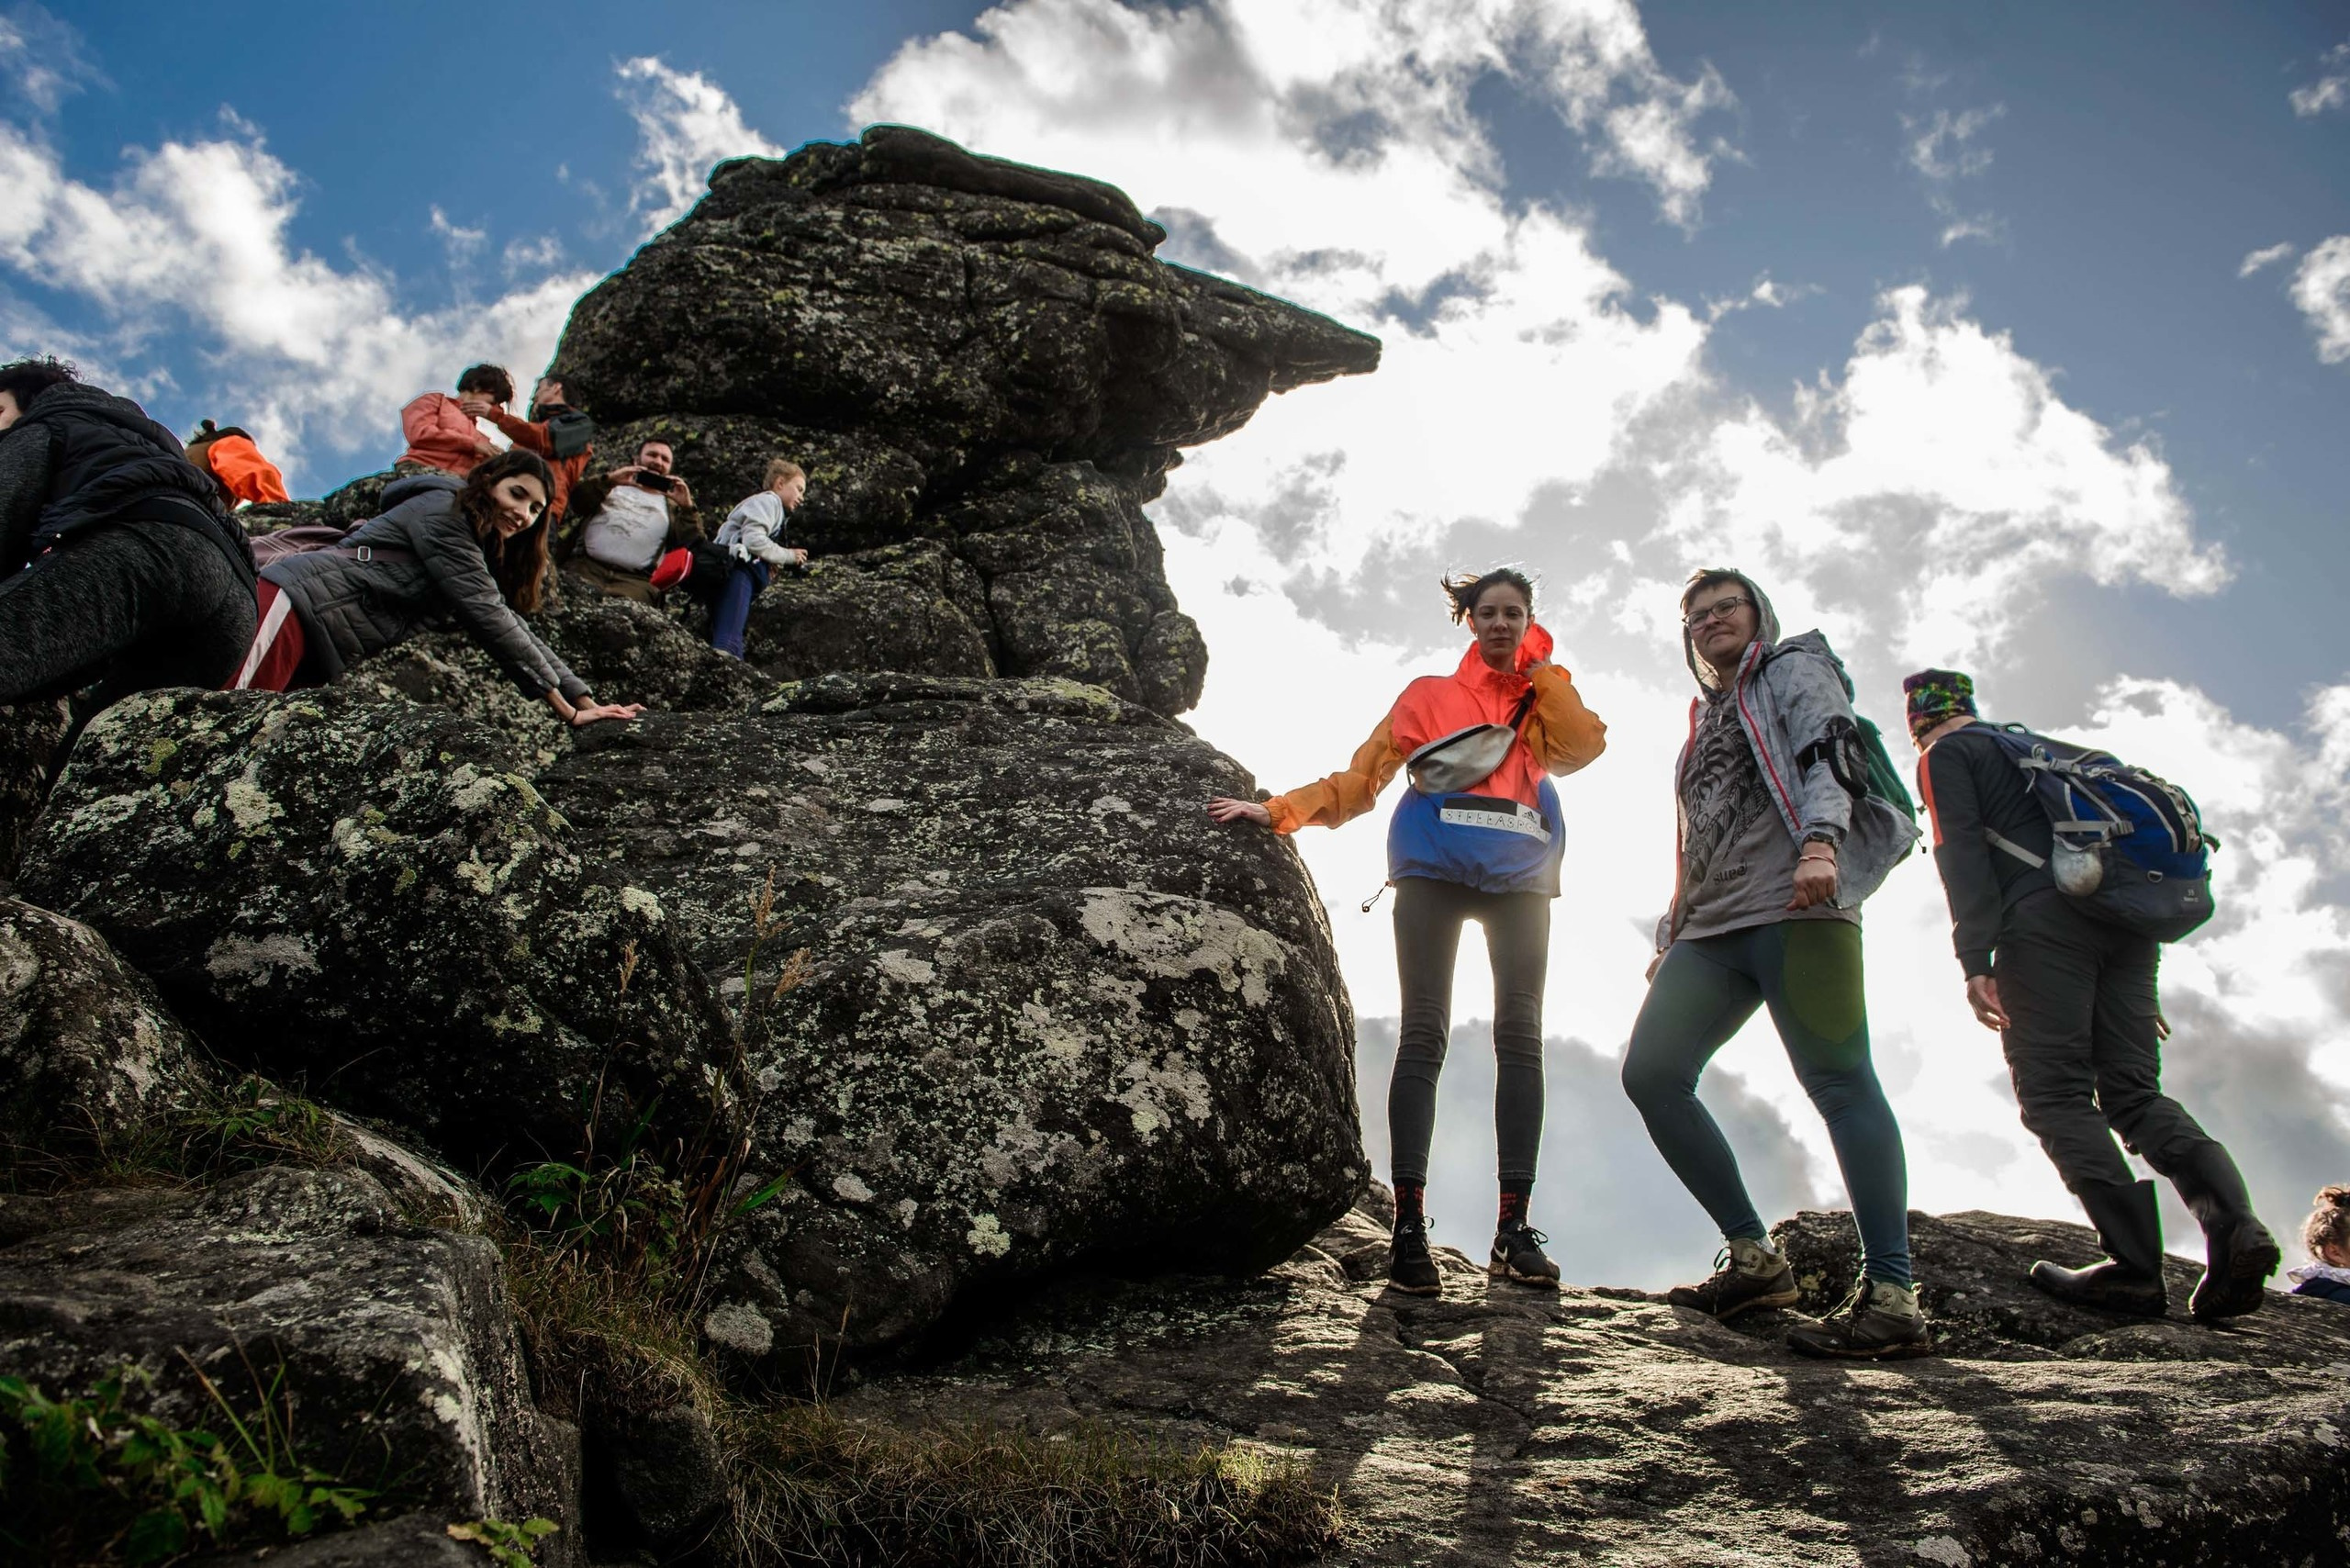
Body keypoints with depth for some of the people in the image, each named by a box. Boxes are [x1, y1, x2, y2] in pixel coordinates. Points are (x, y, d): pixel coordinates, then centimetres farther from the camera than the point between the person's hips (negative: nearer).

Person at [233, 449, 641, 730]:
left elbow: (516, 632, 17)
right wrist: (566, 711, -15)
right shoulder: (444, 512, -7)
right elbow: (489, 621, -14)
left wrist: (586, 703, 6)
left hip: (316, 659, 9)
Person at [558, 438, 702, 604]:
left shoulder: (673, 505, 26)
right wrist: (608, 481, -3)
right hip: (586, 565, 1)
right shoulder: (615, 483, 28)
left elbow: (692, 542, 10)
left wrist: (688, 508, -3)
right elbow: (576, 502, 10)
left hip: (636, 579, -1)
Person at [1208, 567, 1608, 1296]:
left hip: (1518, 876, 2)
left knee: (1521, 1038, -8)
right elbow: (1361, 778, 14)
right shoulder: (1428, 696, 19)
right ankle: (1408, 1225, -16)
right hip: (1435, 866, -2)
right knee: (1424, 1034, -11)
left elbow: (1584, 745, 0)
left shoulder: (1544, 701, 23)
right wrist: (1278, 811, 3)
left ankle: (1515, 1228, -10)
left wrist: (1538, 664, 8)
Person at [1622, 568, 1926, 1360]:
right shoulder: (1707, 716, 32)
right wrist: (1670, 937, 24)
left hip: (1794, 905, -8)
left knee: (1836, 1078, -15)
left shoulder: (1794, 669, 12)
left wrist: (1821, 842, -26)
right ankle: (1753, 1257, 0)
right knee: (1651, 1072, -6)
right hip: (1713, 927, 8)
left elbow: (1827, 755, -7)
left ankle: (1893, 1297, -18)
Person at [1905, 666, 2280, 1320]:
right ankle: (2235, 1226, -17)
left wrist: (1975, 961, -11)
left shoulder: (1945, 754, 14)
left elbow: (1961, 849, -3)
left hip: (2045, 917, -7)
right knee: (2134, 1093, 6)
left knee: (2054, 1095, -6)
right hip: (2127, 918, 7)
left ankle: (2135, 1267, -17)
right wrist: (2139, 983, 27)